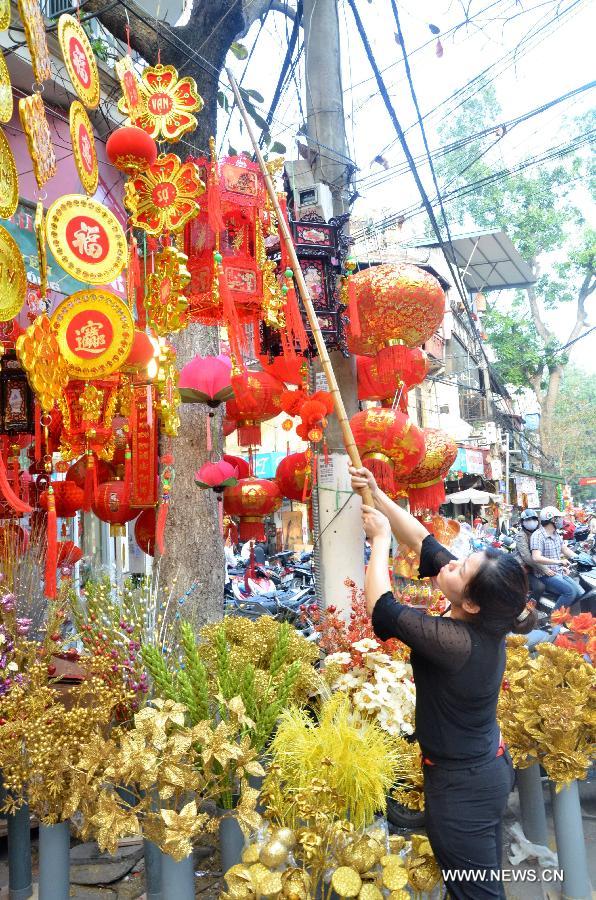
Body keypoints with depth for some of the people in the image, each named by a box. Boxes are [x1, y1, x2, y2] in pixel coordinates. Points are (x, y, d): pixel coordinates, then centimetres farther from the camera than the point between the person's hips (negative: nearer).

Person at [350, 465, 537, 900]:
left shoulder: (456, 641, -34)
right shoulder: (487, 620, -10)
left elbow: (380, 604, -23)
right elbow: (422, 539, -6)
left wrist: (380, 538, -13)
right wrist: (377, 496, -7)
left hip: (461, 785, -8)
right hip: (490, 766, 8)